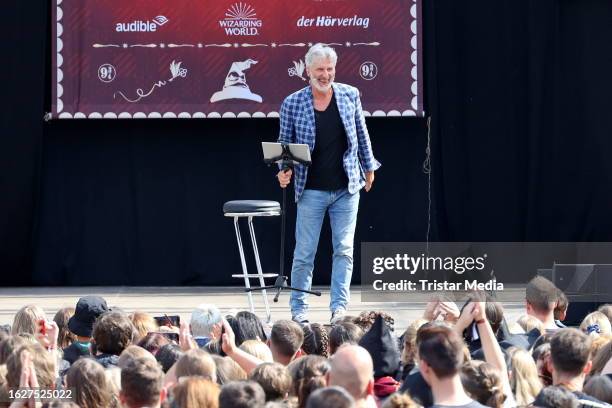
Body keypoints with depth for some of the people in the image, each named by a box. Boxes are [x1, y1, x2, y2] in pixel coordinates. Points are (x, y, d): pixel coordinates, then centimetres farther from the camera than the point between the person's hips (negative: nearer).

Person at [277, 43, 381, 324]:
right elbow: (285, 143, 3)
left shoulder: (350, 95, 1)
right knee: (304, 253, 0)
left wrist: (368, 168, 18)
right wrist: (284, 171, -12)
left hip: (347, 188, 2)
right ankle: (299, 309, 9)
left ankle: (339, 307, 3)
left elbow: (362, 135, 12)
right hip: (311, 191, -2)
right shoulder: (292, 103, -5)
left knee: (344, 250, 0)